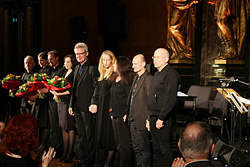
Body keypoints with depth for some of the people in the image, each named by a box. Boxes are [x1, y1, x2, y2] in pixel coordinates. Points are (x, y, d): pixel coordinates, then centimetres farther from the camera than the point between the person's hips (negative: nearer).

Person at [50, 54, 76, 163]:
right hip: (61, 102, 8)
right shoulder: (65, 73, 19)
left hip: (69, 102, -8)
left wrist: (59, 93, -17)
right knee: (64, 128, 8)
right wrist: (55, 92, 7)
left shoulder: (74, 73, -7)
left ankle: (70, 154, -1)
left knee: (70, 128, -5)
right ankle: (65, 153, 12)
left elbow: (72, 90, -14)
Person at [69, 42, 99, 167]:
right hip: (77, 107, 8)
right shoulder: (77, 68, 18)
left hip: (87, 106, -8)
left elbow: (96, 87, -14)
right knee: (81, 135, 14)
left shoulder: (92, 68, -7)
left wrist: (94, 103, -24)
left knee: (89, 135, -1)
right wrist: (71, 104, 18)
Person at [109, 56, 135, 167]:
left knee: (124, 143, -4)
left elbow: (129, 98, -14)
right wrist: (111, 111, 16)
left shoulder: (127, 80, -10)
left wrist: (127, 114, -17)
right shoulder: (115, 79, 16)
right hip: (115, 115, 9)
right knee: (118, 142, 13)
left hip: (122, 116, -9)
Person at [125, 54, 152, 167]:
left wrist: (149, 119, -18)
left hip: (142, 120, -9)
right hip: (133, 119, 9)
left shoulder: (148, 78, -14)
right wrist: (128, 114, 15)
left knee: (144, 148, 2)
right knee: (136, 147, 16)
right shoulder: (136, 78, 15)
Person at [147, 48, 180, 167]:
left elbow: (170, 99, -20)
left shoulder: (170, 73, -13)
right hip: (154, 117, 10)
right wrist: (151, 117, 16)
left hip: (163, 118, -10)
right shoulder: (157, 73, 18)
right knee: (156, 149, 15)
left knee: (165, 150, -4)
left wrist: (161, 118, -22)